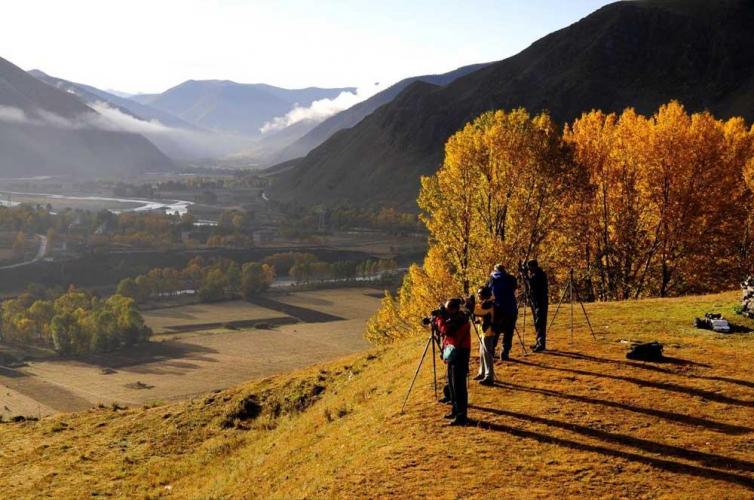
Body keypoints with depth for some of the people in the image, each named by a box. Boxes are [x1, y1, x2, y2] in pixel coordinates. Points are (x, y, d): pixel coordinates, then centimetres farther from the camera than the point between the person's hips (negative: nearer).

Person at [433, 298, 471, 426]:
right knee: (451, 383, 17)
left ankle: (461, 416, -8)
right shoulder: (454, 318, 12)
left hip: (460, 354, -10)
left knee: (458, 385, -10)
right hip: (453, 353, 10)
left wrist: (439, 318, -14)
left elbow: (445, 329, -26)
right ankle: (456, 410, 28)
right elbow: (446, 331, 21)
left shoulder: (460, 319, -18)